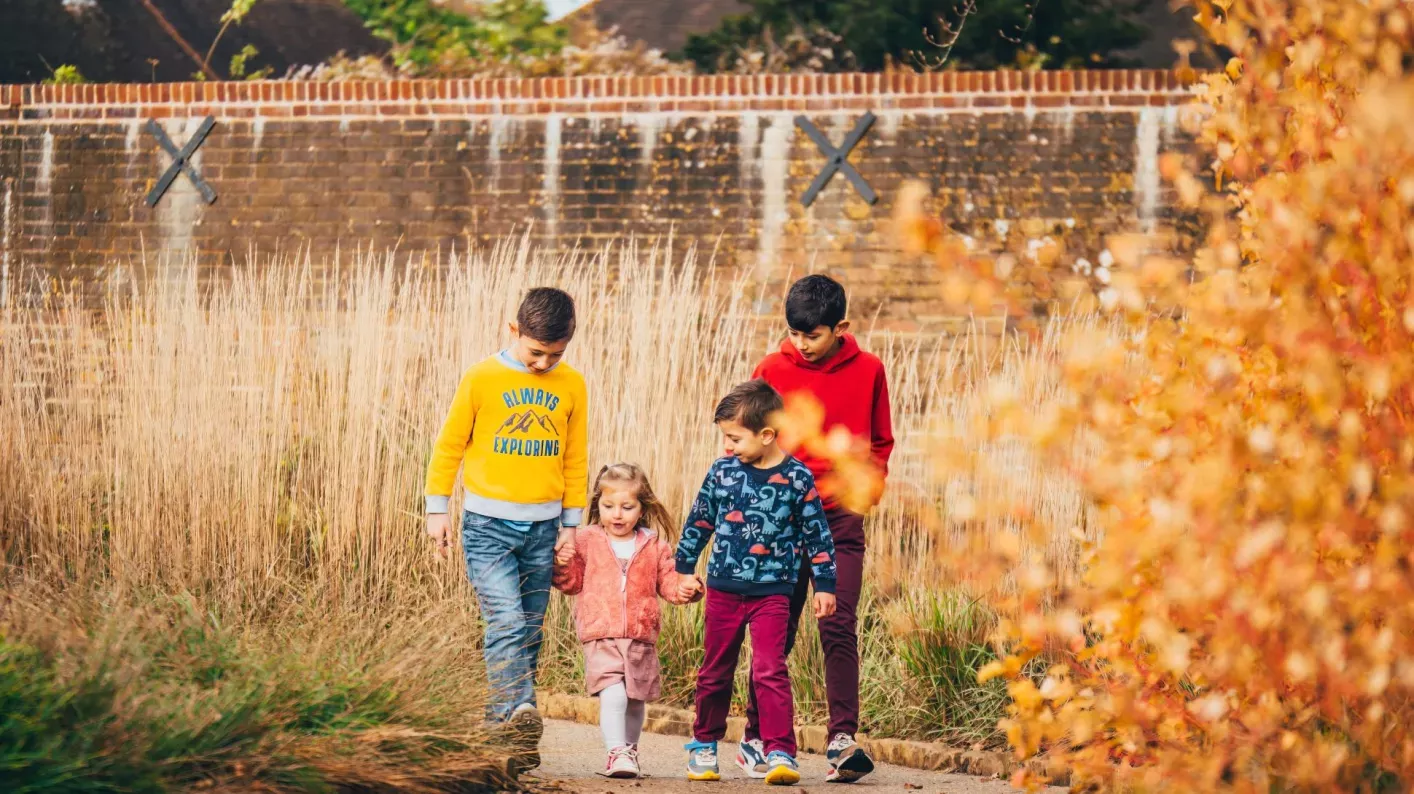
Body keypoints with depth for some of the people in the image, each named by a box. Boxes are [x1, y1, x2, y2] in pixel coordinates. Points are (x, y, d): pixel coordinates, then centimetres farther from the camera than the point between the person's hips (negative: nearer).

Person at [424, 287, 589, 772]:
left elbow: (575, 460, 12)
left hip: (542, 528, 4)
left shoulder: (572, 386, 6)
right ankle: (520, 713, -30)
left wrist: (571, 524, 11)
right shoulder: (482, 379, -3)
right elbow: (449, 445, 4)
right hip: (488, 524, -4)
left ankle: (499, 728, 8)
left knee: (529, 633, 3)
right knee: (506, 622, -17)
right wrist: (437, 509, 3)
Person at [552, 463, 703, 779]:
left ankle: (629, 751, 33)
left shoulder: (654, 545, 8)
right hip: (601, 636, -3)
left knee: (636, 700, 14)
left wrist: (684, 588, -10)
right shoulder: (587, 541, 4)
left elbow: (668, 581, 11)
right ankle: (616, 753, -17)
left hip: (641, 637, 3)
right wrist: (564, 565, -12)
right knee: (613, 695, -20)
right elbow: (573, 583, 7)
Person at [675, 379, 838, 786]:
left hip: (772, 591, -3)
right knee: (715, 672, 12)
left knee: (770, 671, -13)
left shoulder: (797, 478, -7)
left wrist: (825, 585, 1)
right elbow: (698, 522, 12)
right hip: (723, 588, 3)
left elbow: (817, 535, 0)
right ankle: (704, 744, 27)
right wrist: (685, 568, 16)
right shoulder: (722, 472, 0)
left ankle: (780, 752, -12)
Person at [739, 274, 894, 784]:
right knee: (777, 632, 3)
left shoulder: (867, 371, 3)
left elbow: (880, 442, 14)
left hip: (841, 517, 0)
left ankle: (843, 741, -9)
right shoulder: (772, 370, 0)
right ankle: (756, 738, 12)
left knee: (839, 626, -8)